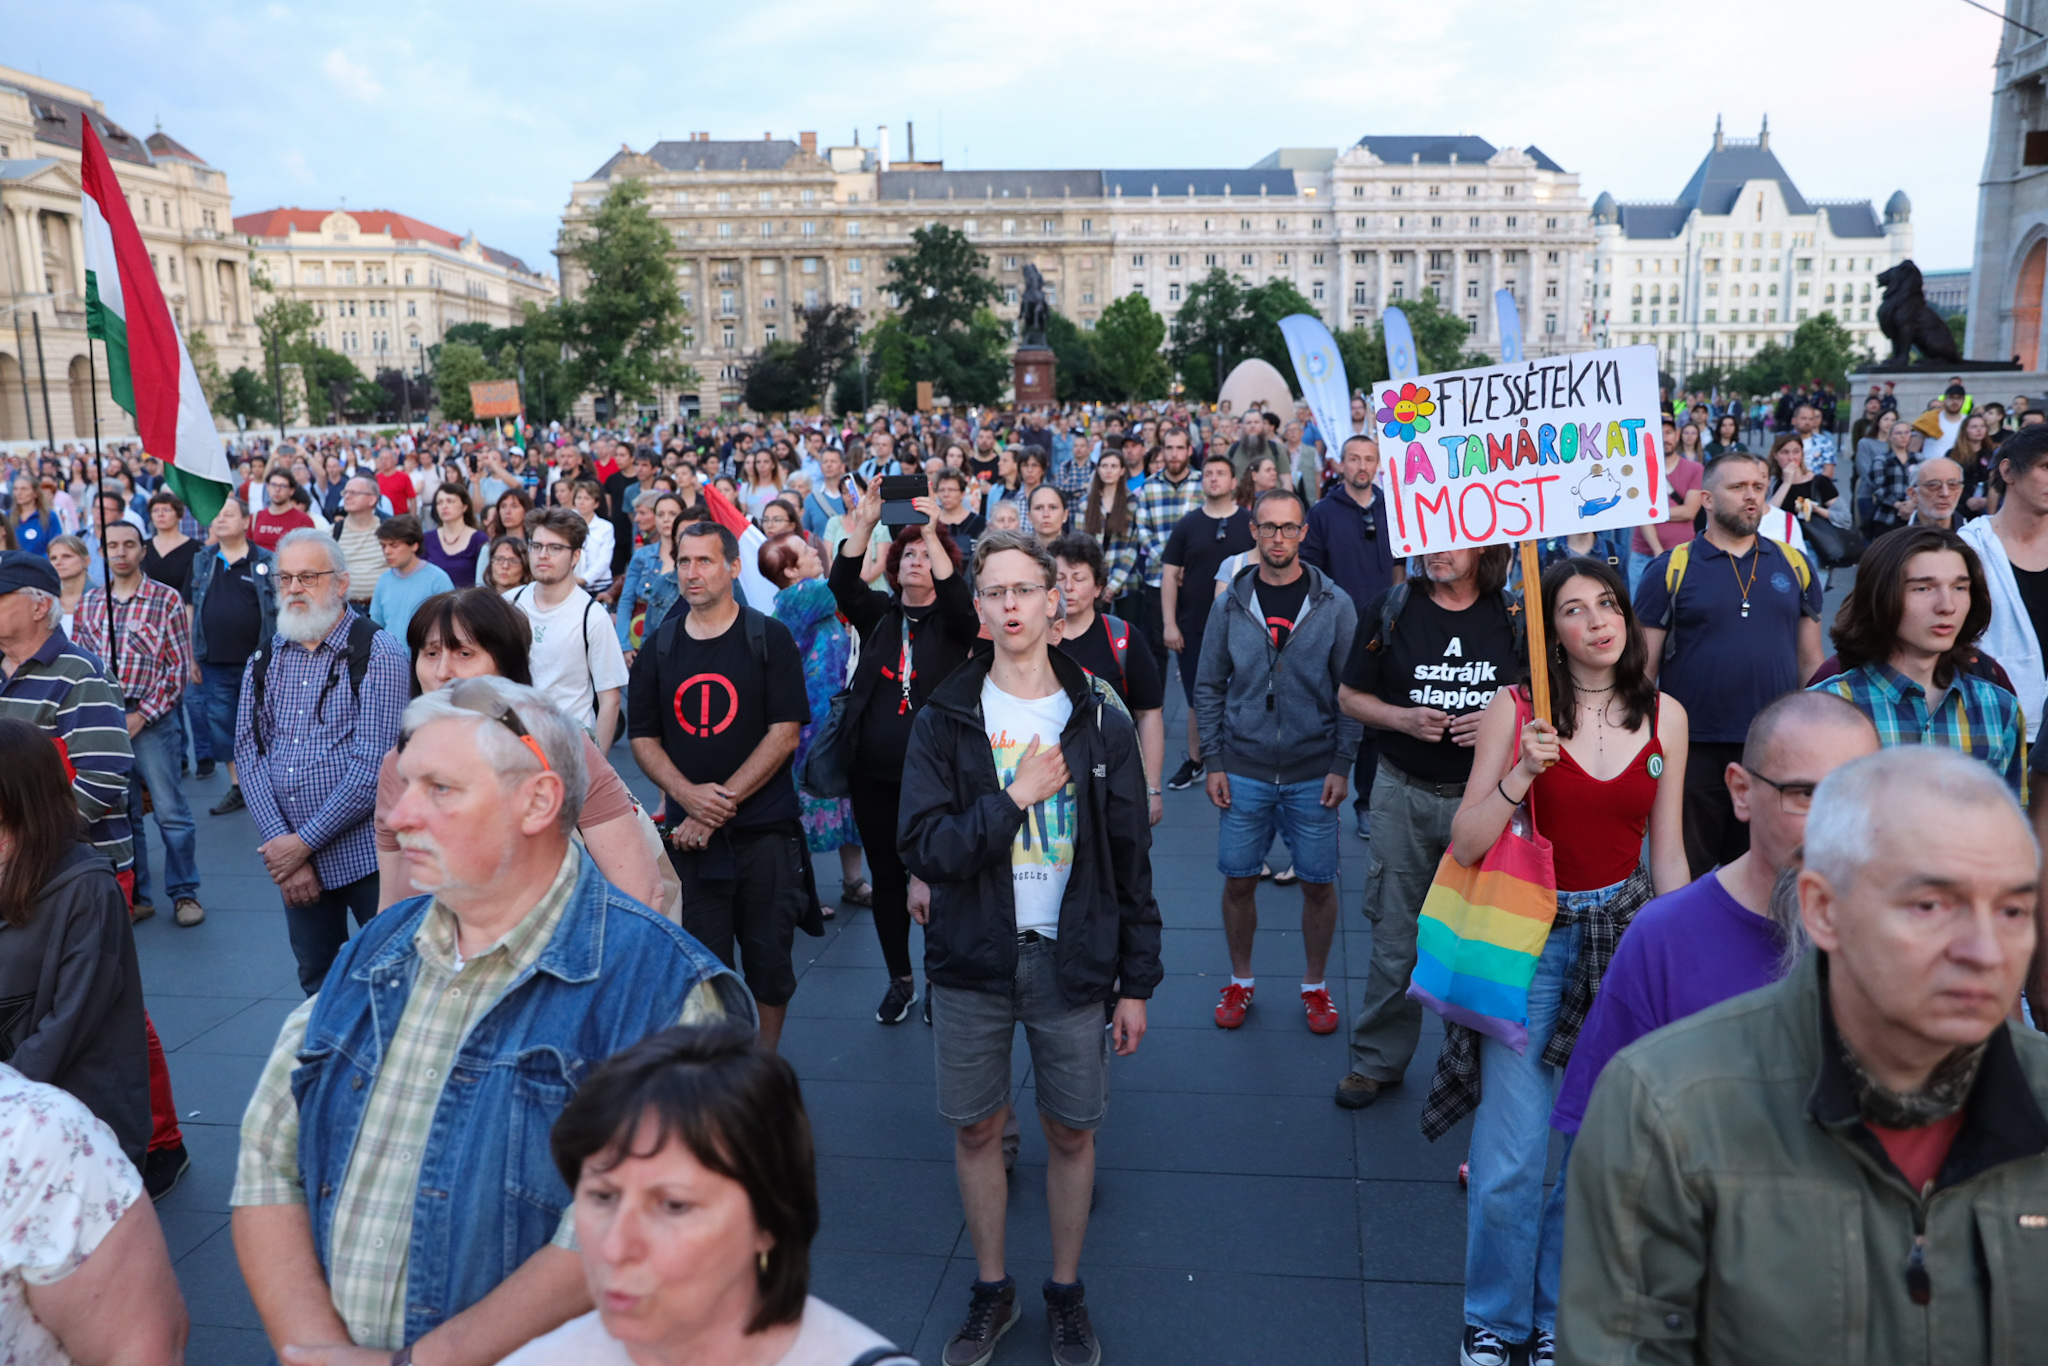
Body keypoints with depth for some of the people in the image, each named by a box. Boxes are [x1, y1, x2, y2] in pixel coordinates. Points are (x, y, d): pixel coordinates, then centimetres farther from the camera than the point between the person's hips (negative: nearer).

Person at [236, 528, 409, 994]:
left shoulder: (377, 653, -9)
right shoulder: (264, 660, 9)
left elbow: (373, 764, -16)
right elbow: (249, 753, 4)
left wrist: (304, 842, -14)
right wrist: (280, 842, -9)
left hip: (366, 854, -5)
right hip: (294, 855, 5)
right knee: (317, 985, 17)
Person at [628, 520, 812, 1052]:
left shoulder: (770, 639, 0)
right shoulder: (658, 648, 9)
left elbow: (784, 734, -7)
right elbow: (643, 737, 8)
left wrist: (721, 802, -12)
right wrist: (689, 795, -11)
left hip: (766, 830, -2)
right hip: (688, 832, 2)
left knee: (769, 963, 4)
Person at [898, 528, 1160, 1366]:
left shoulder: (1100, 721, -2)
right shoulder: (945, 721, -3)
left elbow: (1131, 857, 1)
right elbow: (924, 848, -11)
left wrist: (1137, 981, 1)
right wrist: (1014, 798, -20)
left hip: (1071, 959, 0)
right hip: (973, 959, 0)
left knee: (1071, 1131, 10)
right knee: (975, 1129, 11)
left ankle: (1066, 1292, 32)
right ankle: (991, 1289, 33)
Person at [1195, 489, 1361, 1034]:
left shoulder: (1335, 605, -2)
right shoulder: (1230, 604, 2)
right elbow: (1208, 687, 5)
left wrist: (1342, 765, -6)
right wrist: (1213, 762, 0)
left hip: (1314, 774, -1)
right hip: (1244, 772, 1)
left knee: (1318, 883, 7)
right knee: (1238, 881, 8)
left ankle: (1315, 984, 27)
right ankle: (1240, 981, 28)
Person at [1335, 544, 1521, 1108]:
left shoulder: (1514, 616, 1)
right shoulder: (1391, 610, 1)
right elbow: (1350, 696, 6)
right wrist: (1403, 718, -12)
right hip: (1404, 793, 0)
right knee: (1396, 935, 7)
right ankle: (1379, 1058, 22)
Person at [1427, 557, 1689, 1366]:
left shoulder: (1665, 717, 3)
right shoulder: (1515, 711, -7)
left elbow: (1667, 857, 9)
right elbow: (1465, 846, -9)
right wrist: (1520, 775, -22)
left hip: (1626, 937, 3)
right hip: (1531, 937, -3)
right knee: (1513, 1159, -1)